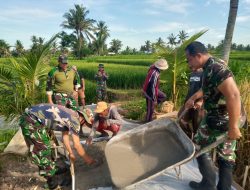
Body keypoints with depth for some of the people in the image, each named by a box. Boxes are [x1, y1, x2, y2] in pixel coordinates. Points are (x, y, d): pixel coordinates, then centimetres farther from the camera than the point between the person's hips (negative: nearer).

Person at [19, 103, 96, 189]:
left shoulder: (70, 115, 13)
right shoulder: (75, 119, -14)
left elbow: (65, 136, 22)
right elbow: (77, 145, -9)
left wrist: (71, 153, 27)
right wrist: (88, 159, 4)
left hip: (32, 117, 10)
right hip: (31, 121, -10)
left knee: (45, 147, 22)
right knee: (42, 151, 1)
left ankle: (53, 169, 40)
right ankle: (53, 181, 15)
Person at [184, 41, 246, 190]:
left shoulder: (215, 69, -24)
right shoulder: (211, 67, 8)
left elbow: (234, 96, -33)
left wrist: (233, 126, -30)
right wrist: (193, 98, 22)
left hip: (221, 120, -9)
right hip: (228, 118, 9)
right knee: (226, 154, 18)